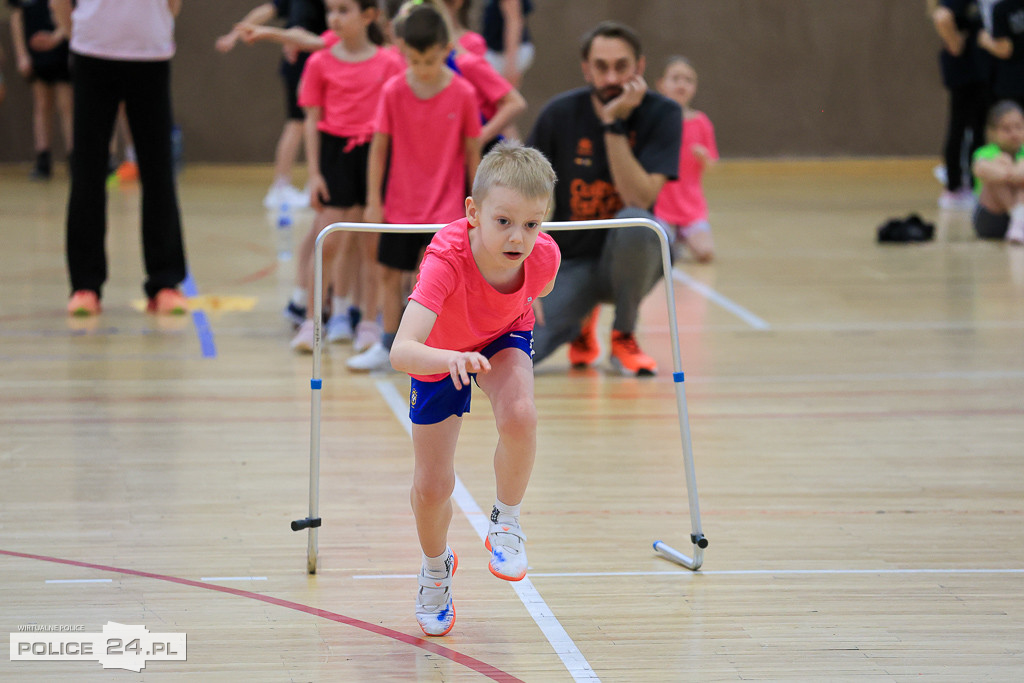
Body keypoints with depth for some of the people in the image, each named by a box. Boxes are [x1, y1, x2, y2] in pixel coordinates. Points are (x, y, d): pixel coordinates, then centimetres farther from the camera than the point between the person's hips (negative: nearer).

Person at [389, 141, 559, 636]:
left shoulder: (543, 256, -32)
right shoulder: (446, 260, -44)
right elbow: (401, 351, -55)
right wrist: (449, 359, -72)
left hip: (504, 338, 1)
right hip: (439, 354, -1)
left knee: (519, 418, -31)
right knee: (432, 487, 1)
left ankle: (505, 524, -2)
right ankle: (435, 568, 35)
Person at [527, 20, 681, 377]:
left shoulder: (662, 114, -11)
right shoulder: (560, 114, -7)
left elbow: (640, 199, -24)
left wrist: (614, 124, -27)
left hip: (628, 262, -1)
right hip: (570, 263, 1)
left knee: (634, 222, -38)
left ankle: (624, 337, -10)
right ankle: (580, 324, 14)